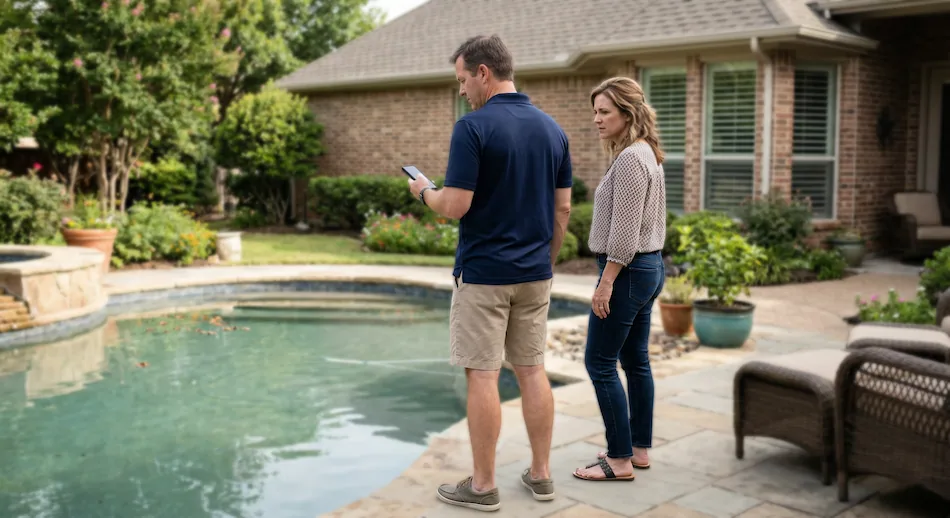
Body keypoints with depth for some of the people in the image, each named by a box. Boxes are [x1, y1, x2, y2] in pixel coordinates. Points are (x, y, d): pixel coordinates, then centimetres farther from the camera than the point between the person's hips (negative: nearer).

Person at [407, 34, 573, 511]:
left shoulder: (473, 126, -15)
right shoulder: (552, 128, 6)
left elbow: (455, 207, -18)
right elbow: (563, 209, 9)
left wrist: (424, 192, 3)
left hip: (483, 275, -6)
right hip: (535, 275, 7)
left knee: (482, 376, 1)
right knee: (532, 370, 13)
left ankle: (483, 486, 10)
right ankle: (540, 474, 20)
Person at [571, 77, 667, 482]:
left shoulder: (630, 158, -17)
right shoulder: (647, 154, 13)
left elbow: (624, 231, -21)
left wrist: (606, 283, -19)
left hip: (628, 270, -10)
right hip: (649, 266, 10)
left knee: (600, 362, -4)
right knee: (635, 360, 14)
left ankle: (620, 460, 2)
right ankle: (639, 449, 21)